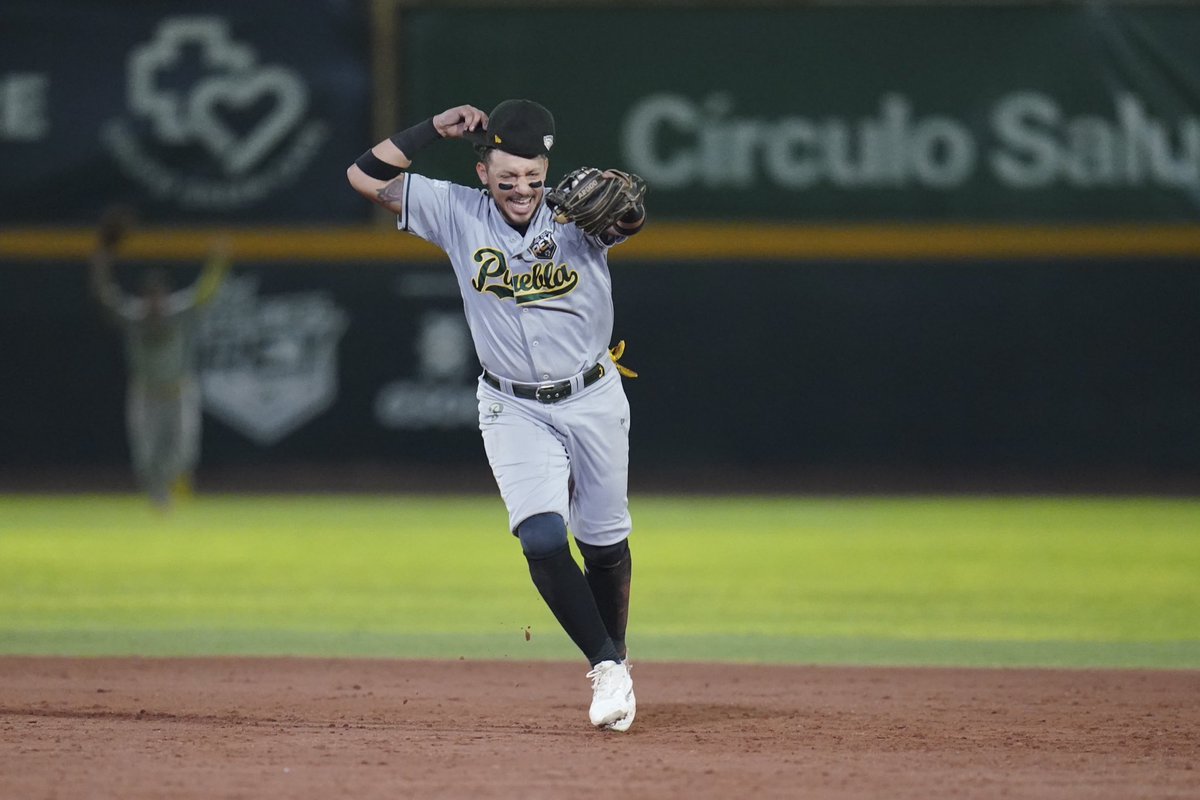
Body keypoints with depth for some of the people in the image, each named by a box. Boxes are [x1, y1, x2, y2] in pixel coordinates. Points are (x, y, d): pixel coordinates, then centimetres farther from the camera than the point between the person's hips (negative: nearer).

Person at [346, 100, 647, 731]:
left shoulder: (576, 217, -14)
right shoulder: (458, 214, -7)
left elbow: (631, 219, -36)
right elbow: (364, 177, -9)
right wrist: (436, 129, -15)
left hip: (592, 400, 0)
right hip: (513, 411, 0)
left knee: (604, 542, 11)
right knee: (542, 539, -17)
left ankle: (614, 658, 33)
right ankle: (607, 669, -9)